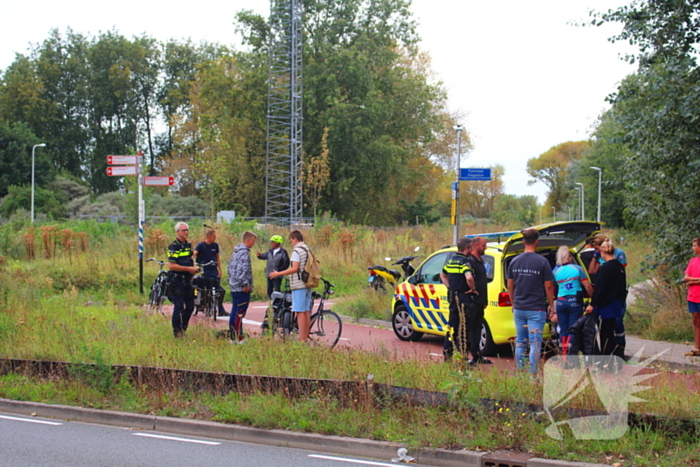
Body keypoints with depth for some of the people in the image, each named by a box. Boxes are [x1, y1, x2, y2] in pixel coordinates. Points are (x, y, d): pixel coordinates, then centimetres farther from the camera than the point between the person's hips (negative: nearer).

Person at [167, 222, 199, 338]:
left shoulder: (188, 245, 15)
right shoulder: (174, 246, -12)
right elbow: (171, 266, -20)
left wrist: (193, 270, 12)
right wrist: (188, 269, -20)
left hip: (187, 280, 8)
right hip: (177, 281, -8)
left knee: (190, 306, 11)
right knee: (179, 307, -5)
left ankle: (183, 328, 26)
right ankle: (177, 332, 4)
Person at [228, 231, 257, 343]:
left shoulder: (235, 252, 16)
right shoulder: (244, 252, -14)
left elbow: (229, 268, 21)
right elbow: (243, 270, -23)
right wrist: (245, 284, -20)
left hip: (234, 287, 10)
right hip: (242, 289, -10)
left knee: (234, 312, 11)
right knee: (240, 313, -7)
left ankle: (232, 337, 15)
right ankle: (239, 339, -6)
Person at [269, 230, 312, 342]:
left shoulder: (297, 251, -13)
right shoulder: (308, 250, 14)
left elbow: (294, 268, -20)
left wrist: (278, 274, -16)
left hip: (298, 285, -9)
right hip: (307, 284, 9)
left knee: (300, 312, -7)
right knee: (307, 311, 10)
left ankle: (301, 339, -8)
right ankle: (306, 337, 14)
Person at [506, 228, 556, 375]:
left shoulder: (514, 261, 4)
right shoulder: (542, 262, -9)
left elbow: (510, 285, 10)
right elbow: (548, 286, -7)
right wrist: (551, 306, 4)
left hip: (519, 308, 4)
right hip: (536, 309, -4)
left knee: (520, 342, 12)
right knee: (535, 343, -2)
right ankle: (532, 374, -6)